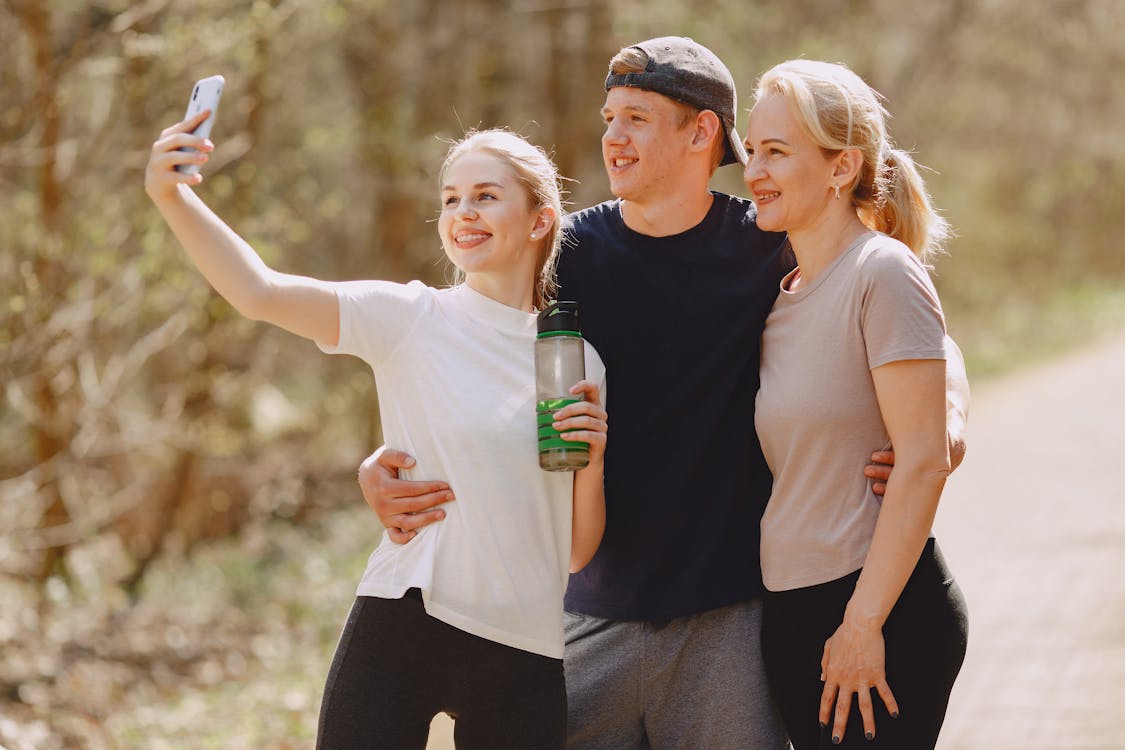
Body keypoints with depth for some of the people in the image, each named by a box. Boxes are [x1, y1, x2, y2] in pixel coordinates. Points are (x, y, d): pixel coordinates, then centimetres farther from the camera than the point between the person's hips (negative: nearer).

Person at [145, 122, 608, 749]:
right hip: (400, 627, -3)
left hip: (523, 651, 3)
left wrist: (593, 460, -6)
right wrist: (171, 196, -30)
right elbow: (260, 292, -17)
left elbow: (577, 553, 12)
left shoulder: (578, 363, 9)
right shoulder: (412, 320, 0)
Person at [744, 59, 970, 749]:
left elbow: (923, 462, -16)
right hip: (792, 613, 8)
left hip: (885, 612, -8)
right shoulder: (782, 294, 12)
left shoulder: (884, 273, -11)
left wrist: (863, 622, -18)